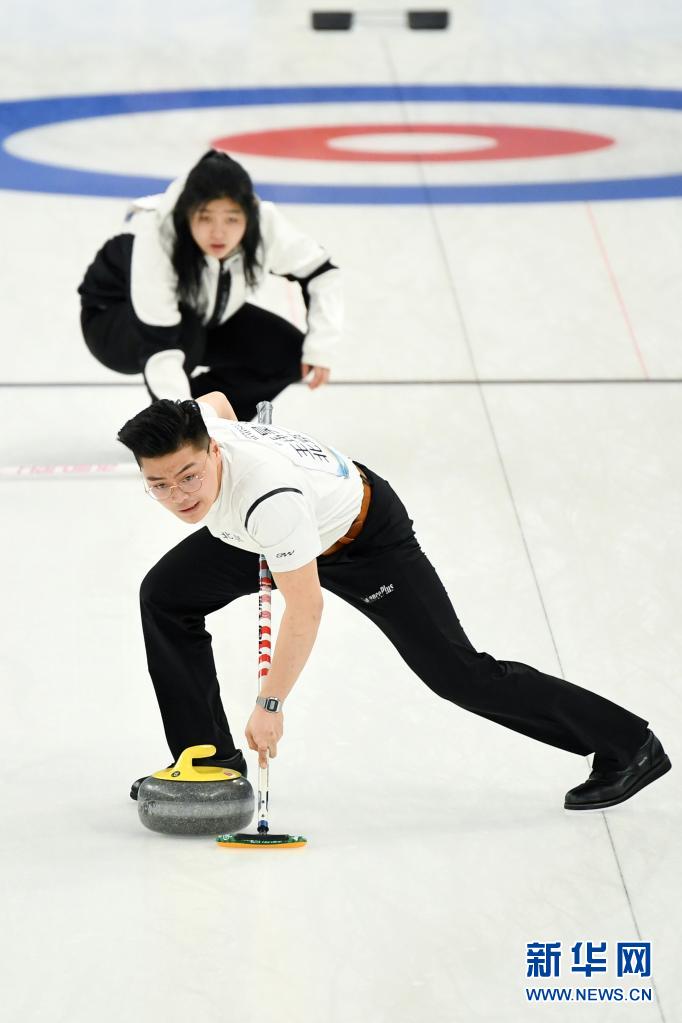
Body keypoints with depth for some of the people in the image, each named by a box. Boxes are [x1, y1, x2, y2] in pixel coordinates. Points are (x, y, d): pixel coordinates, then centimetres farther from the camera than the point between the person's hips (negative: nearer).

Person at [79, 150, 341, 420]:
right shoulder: (155, 235, -41)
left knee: (289, 351, -13)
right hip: (114, 323, -5)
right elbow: (159, 345, -44)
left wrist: (321, 344, -23)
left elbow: (321, 273, -11)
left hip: (202, 318, 5)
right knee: (184, 331, -36)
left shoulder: (264, 224, -28)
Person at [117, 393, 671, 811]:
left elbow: (305, 612, -36)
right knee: (167, 595, -1)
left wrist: (270, 705, -29)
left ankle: (627, 745, 7)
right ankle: (210, 758, 9)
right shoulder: (180, 432, -24)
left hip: (364, 537, -8)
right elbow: (217, 400, 3)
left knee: (459, 673, -6)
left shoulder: (268, 497, -45)